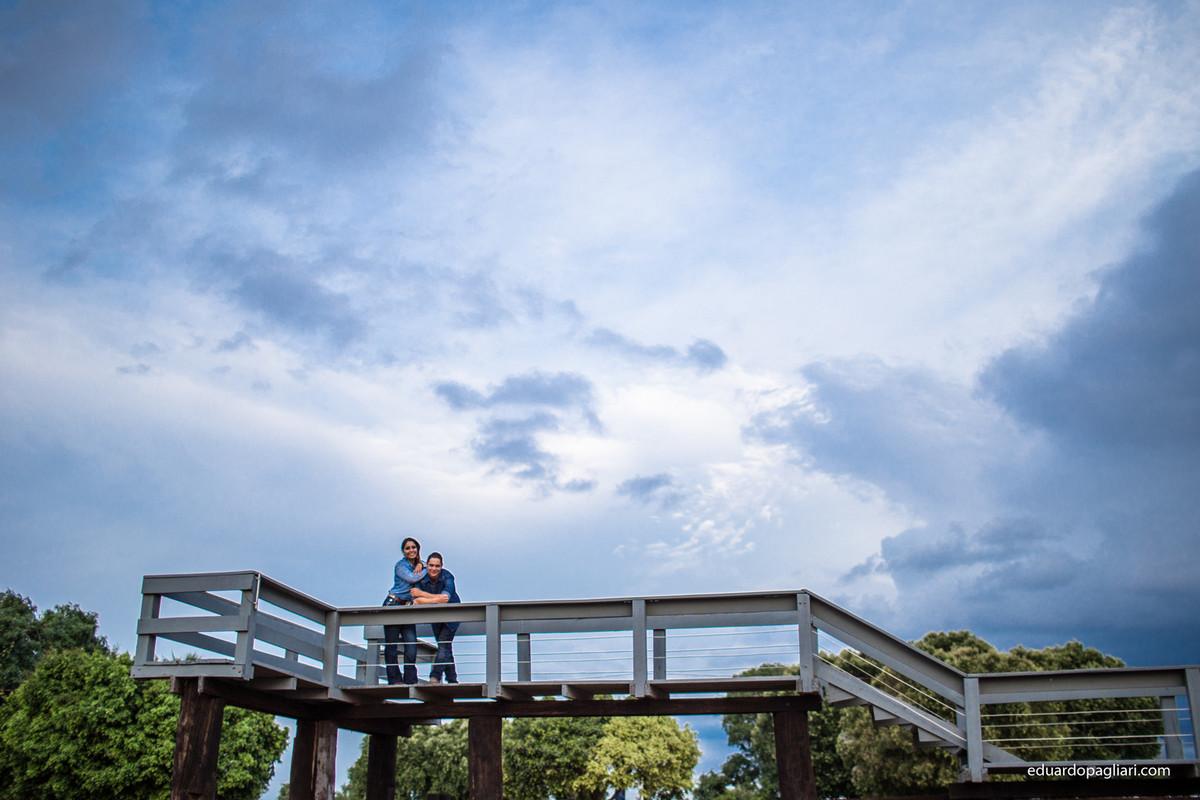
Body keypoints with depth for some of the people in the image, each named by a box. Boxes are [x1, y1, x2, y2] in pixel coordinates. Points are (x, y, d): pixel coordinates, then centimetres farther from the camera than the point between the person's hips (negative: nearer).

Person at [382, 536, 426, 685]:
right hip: (393, 604, -5)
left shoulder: (417, 564, 16)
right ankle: (394, 679, 0)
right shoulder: (400, 565, -5)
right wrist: (427, 569, -3)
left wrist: (420, 565, -7)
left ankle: (411, 679, -5)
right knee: (391, 643, -4)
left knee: (411, 642, -6)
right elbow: (412, 578, -16)